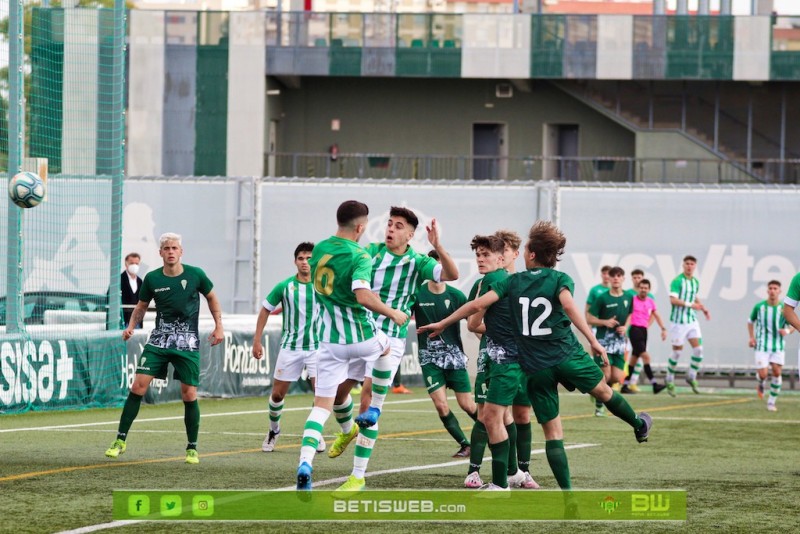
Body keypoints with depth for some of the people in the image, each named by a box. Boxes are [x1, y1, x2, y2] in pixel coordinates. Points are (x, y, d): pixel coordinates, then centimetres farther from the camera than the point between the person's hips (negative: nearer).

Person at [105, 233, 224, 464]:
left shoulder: (195, 275, -5)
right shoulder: (152, 278, -2)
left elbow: (212, 298, 12)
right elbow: (141, 306, 12)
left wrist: (219, 326, 5)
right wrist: (131, 327, -4)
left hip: (187, 343, -1)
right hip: (159, 340, 1)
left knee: (189, 395, -3)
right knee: (138, 386, -9)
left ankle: (192, 449, 12)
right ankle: (120, 440, -1)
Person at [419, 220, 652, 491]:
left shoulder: (513, 282, 5)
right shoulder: (560, 279, -1)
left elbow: (478, 304, -2)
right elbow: (568, 305, -21)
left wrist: (442, 324, 6)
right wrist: (593, 341, -24)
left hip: (535, 367, 1)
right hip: (568, 355, -1)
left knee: (552, 432, 3)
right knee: (603, 390, 27)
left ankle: (567, 493, -3)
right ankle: (639, 426, 50)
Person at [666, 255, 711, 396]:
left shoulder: (695, 282, 10)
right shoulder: (677, 281, -13)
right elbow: (673, 300, -21)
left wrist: (703, 308, 9)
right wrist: (690, 304, -26)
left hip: (692, 320, 6)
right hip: (678, 320, -6)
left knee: (698, 348, -5)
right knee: (677, 351, 1)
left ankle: (692, 377, 12)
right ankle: (670, 381, 17)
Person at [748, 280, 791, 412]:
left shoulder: (784, 308, -4)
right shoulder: (759, 307, -4)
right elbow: (750, 322, 13)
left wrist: (787, 331, -17)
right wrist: (752, 337, 0)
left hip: (778, 346, 1)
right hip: (762, 346, -1)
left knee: (777, 372, -7)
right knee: (763, 374, -9)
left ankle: (772, 402, 7)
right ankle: (761, 385, 29)